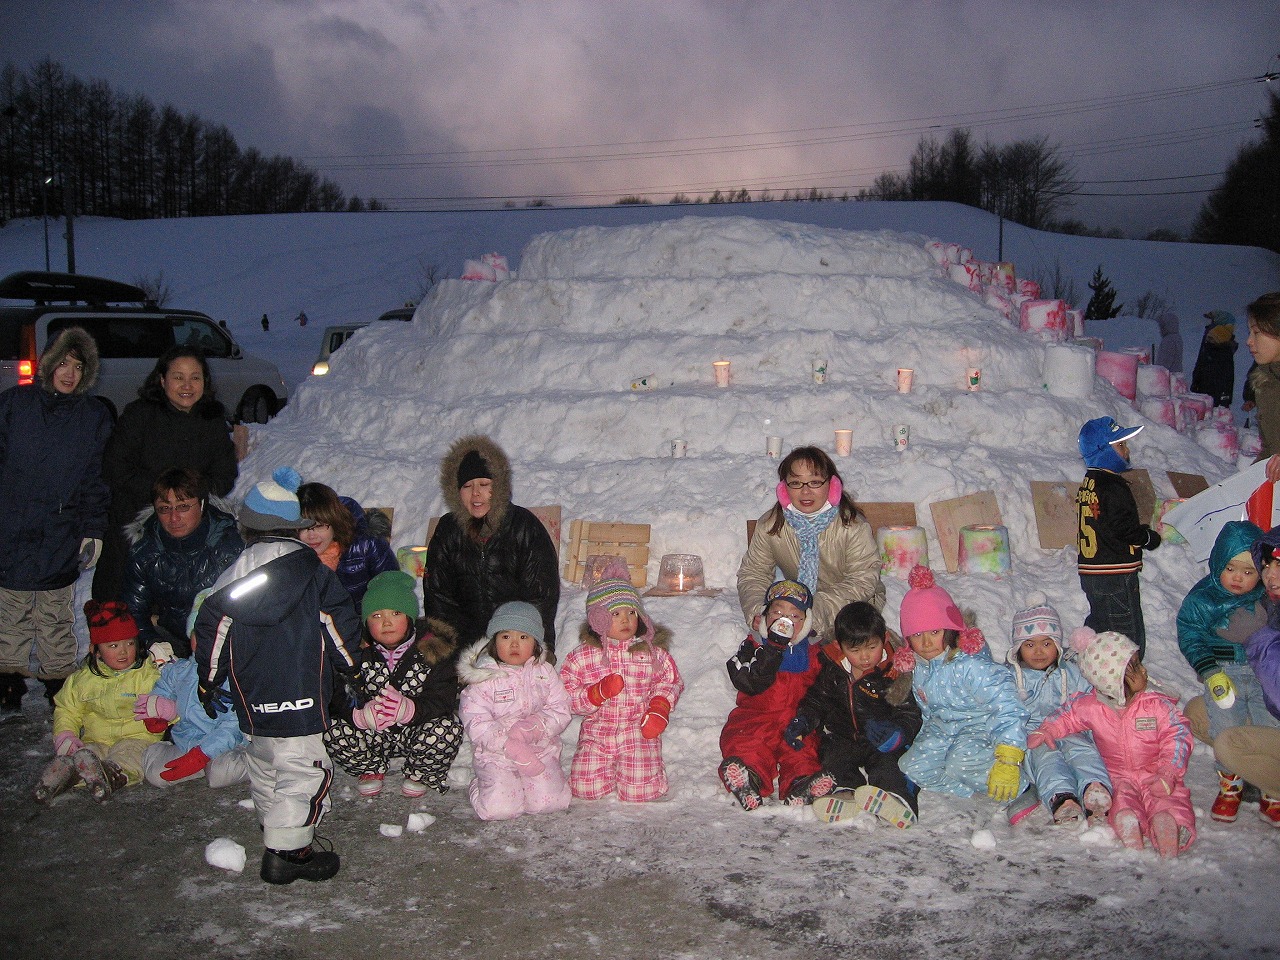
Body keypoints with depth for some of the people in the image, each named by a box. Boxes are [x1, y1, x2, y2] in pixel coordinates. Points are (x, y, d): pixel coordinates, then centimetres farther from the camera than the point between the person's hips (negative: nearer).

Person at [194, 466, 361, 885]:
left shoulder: (233, 576, 4)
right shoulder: (313, 571, -7)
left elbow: (211, 631, 8)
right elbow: (340, 626, -6)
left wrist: (209, 683, 21)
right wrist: (351, 666, 12)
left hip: (251, 701, 6)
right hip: (300, 695, -5)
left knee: (263, 769, 21)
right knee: (303, 772, -2)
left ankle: (275, 832, 34)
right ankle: (288, 851, -4)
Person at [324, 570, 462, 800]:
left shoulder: (433, 652, -11)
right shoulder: (357, 653, -5)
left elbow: (443, 699, -18)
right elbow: (340, 699, -11)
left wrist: (410, 709, -40)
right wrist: (360, 715, -35)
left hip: (417, 732, -2)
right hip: (372, 735, 2)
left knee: (448, 730, -33)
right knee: (334, 734, -25)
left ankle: (418, 774, 3)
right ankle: (372, 770, 10)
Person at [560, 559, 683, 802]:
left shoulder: (652, 653, 1)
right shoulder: (583, 656, -3)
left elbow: (670, 681, 9)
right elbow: (567, 695, -4)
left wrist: (659, 708, -10)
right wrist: (599, 693, -21)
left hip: (639, 733, 0)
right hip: (597, 733, 1)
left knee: (639, 790, -14)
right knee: (586, 789, -9)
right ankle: (608, 769, 24)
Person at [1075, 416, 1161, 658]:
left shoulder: (1088, 482, 12)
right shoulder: (1113, 486, -17)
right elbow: (1126, 530, -21)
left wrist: (1140, 530, 10)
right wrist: (1151, 538, -3)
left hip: (1089, 571, 9)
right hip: (1115, 575, -9)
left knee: (1098, 627, 19)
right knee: (1130, 638, -4)